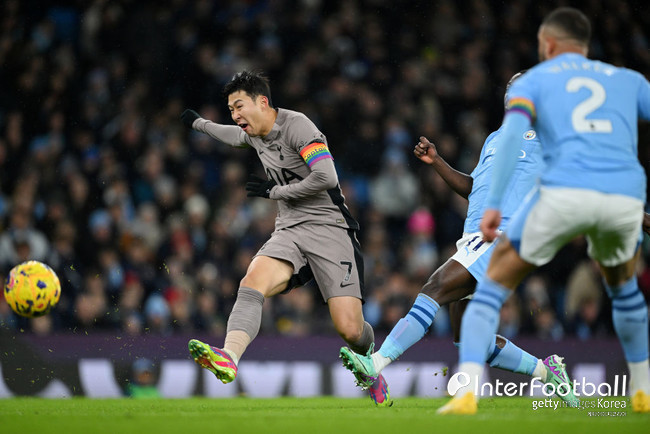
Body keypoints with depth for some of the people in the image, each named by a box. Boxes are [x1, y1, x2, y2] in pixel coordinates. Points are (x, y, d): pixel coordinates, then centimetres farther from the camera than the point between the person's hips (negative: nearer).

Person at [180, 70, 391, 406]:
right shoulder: (253, 134, 14)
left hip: (329, 227, -6)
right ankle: (228, 358, -49)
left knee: (349, 330, -14)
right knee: (253, 280, -28)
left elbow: (326, 178, -23)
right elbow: (234, 136, 41)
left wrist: (274, 191, -12)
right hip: (289, 232, 6)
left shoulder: (296, 126, -12)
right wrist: (198, 123, 54)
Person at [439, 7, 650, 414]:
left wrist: (494, 205, -6)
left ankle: (467, 391, -2)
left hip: (565, 193, -3)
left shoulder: (532, 80, 20)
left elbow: (512, 133, 0)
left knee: (496, 281, 15)